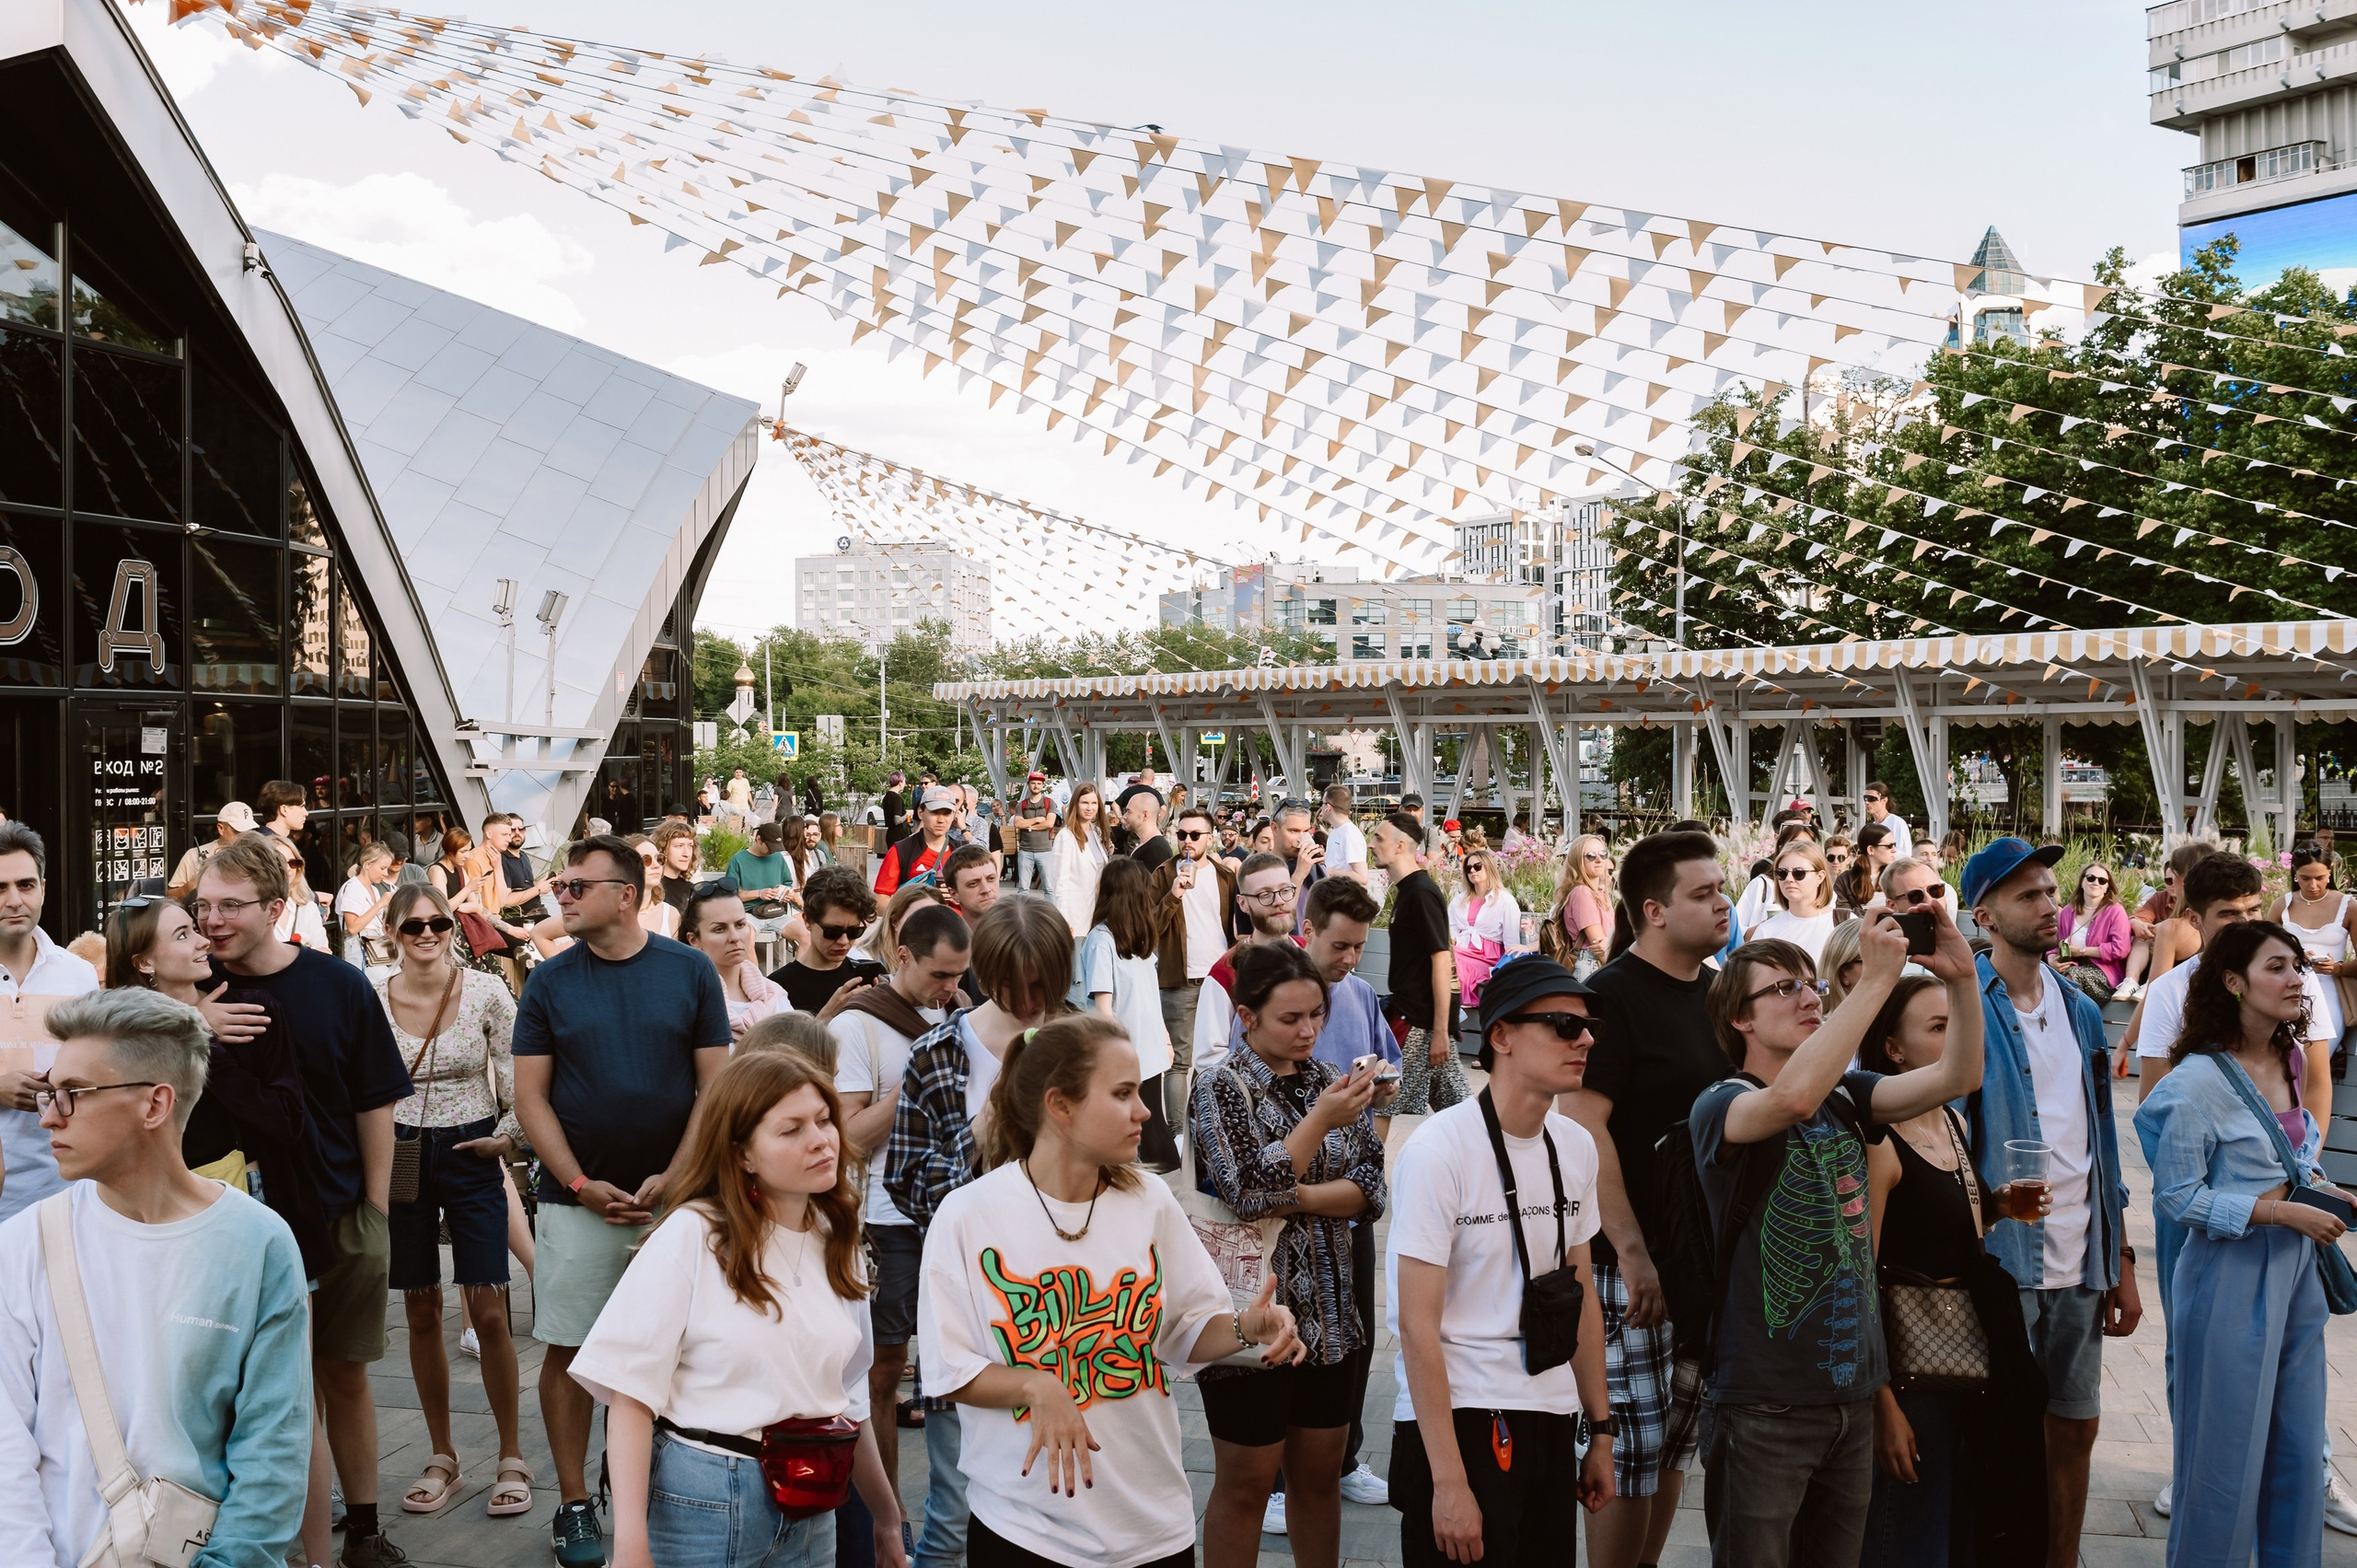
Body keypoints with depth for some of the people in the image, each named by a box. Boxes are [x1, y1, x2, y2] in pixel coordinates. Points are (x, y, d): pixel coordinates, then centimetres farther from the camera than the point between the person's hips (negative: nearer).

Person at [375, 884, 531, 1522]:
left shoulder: (486, 992, -7)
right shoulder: (371, 1001, -2)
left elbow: (518, 1079, -1)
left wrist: (510, 1137, -11)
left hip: (471, 1157, -2)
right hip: (402, 1158, 2)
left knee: (488, 1312, -3)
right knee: (421, 1312, 9)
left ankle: (511, 1459, 10)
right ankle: (442, 1458, 23)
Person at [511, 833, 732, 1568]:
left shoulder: (690, 971, -1)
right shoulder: (548, 982, 1)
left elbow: (716, 1085, -1)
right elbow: (530, 1097, 0)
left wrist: (674, 1178, -10)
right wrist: (582, 1185, -10)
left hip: (672, 1197, 0)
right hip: (577, 1198, 1)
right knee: (567, 1349, 3)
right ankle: (574, 1506, 16)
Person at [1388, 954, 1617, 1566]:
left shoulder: (1576, 1147, 5)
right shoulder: (1440, 1148, -16)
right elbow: (1418, 1326, -17)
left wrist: (1601, 1431, 14)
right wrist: (1448, 1481, -18)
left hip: (1552, 1423, 6)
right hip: (1458, 1422, -6)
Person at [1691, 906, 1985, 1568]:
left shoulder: (1843, 1095, 7)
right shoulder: (1719, 1105, -13)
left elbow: (1957, 1077, -3)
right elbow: (1793, 1097, -34)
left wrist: (1962, 978, -18)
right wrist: (1877, 979, -31)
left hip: (1852, 1388, 6)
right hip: (1765, 1400, -6)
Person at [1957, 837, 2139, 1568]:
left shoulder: (2080, 1011, 10)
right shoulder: (1963, 1007, -10)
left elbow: (2101, 1142, 14)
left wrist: (2121, 1262, 12)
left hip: (2078, 1262, 6)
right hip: (1998, 1260, -6)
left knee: (2074, 1428, 15)